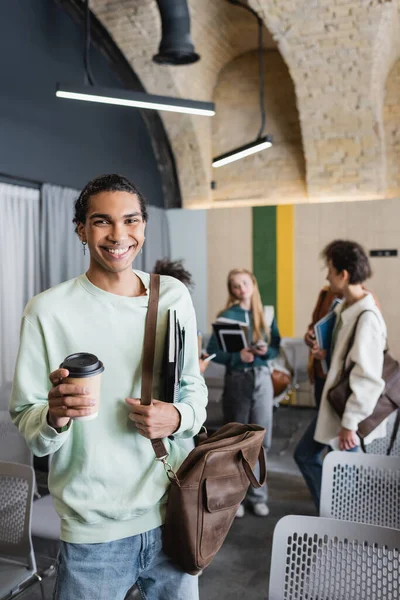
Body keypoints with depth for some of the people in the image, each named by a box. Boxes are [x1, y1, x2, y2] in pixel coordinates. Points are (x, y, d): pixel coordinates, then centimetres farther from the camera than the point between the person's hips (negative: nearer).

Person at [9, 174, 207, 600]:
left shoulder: (174, 296, -1)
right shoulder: (48, 310, -12)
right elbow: (24, 424, -6)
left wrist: (177, 417, -12)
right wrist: (54, 416, -28)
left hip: (173, 515, 3)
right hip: (94, 531, -3)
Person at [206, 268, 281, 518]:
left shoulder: (266, 314, 6)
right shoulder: (227, 316, -4)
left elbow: (277, 346, 8)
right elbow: (213, 351, -8)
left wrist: (266, 351, -13)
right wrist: (237, 356, -22)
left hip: (262, 377, 2)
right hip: (237, 378, -2)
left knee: (261, 440, 5)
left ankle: (258, 496, 19)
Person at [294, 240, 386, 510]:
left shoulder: (367, 317, -24)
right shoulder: (344, 306, 4)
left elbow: (368, 377, -25)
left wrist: (350, 422, -22)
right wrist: (326, 353, 0)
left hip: (348, 411, -10)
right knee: (305, 454, 19)